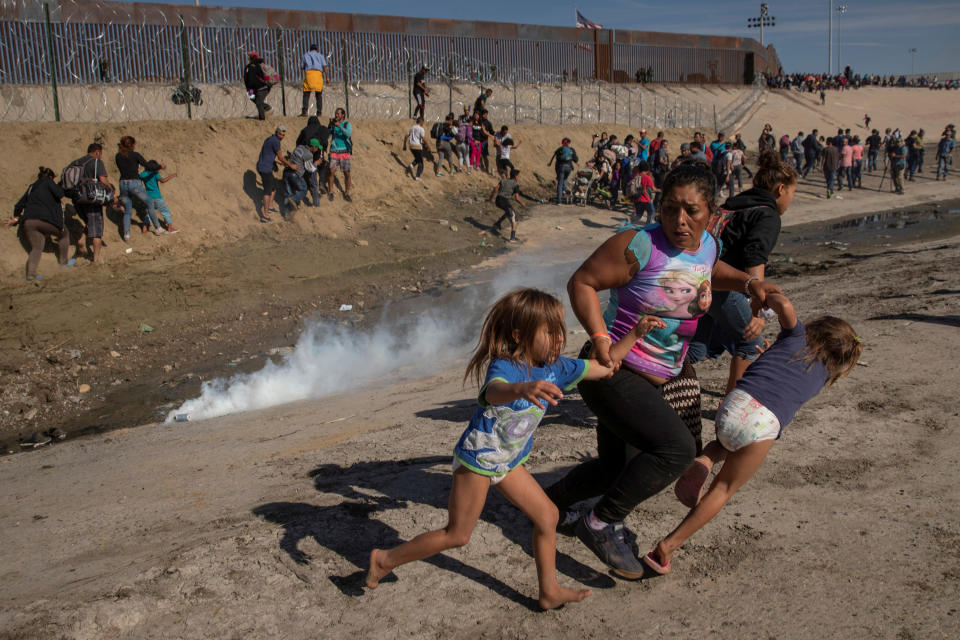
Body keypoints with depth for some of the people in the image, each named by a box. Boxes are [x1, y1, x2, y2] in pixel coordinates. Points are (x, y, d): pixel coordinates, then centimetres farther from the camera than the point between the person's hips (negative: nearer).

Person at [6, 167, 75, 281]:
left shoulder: (31, 187, 28)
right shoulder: (47, 182, 10)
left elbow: (18, 206, 30)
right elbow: (60, 194, -4)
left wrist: (15, 218, 43)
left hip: (28, 221, 6)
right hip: (45, 218, -5)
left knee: (36, 247, 11)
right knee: (64, 234, 19)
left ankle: (30, 274, -4)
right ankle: (63, 262, 28)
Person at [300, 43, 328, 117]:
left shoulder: (306, 55, 21)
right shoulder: (320, 55, 18)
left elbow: (302, 67, 17)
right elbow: (324, 66, 6)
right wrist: (326, 78, 3)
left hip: (308, 73, 0)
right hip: (318, 74, 0)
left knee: (306, 94, 0)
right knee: (319, 95, 6)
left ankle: (304, 111, -14)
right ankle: (319, 112, -3)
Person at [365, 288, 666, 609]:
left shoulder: (556, 368, -6)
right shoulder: (504, 367, -30)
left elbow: (605, 366, 3)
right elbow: (494, 392, -55)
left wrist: (636, 333, -8)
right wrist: (523, 388, -78)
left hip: (508, 462, 7)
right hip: (476, 458, -7)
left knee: (547, 515, 6)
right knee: (457, 535, 2)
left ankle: (549, 591, 22)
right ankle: (385, 559, 17)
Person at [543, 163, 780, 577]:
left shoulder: (708, 245, 2)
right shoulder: (640, 245, -20)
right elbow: (582, 282, -14)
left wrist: (749, 283, 10)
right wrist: (598, 334, -28)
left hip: (660, 379, 8)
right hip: (613, 372, -8)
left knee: (615, 468, 18)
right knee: (677, 449, -23)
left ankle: (551, 505, 43)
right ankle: (602, 524, -8)